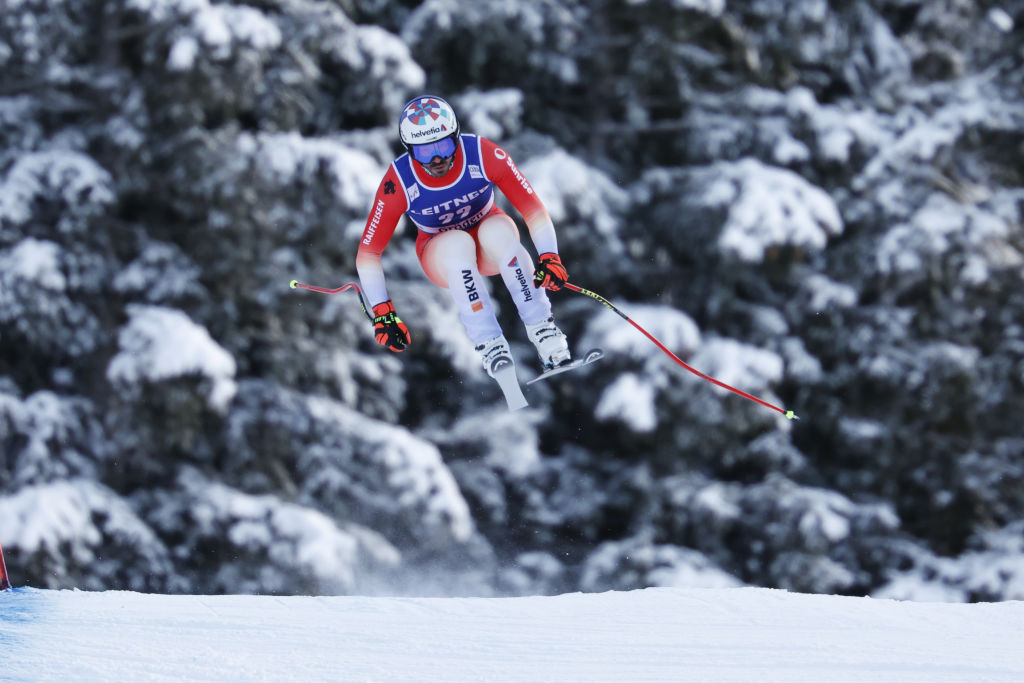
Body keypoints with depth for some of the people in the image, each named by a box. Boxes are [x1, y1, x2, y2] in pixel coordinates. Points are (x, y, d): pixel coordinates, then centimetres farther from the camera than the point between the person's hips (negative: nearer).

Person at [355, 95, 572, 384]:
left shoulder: (484, 154, -25)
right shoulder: (398, 183, -24)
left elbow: (533, 208, -21)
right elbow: (367, 254, -18)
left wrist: (549, 257, -36)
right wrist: (383, 313, -26)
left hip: (492, 250, 1)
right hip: (442, 256, -1)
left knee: (498, 229, -35)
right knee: (458, 243, -36)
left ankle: (542, 329, -32)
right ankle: (489, 345, -38)